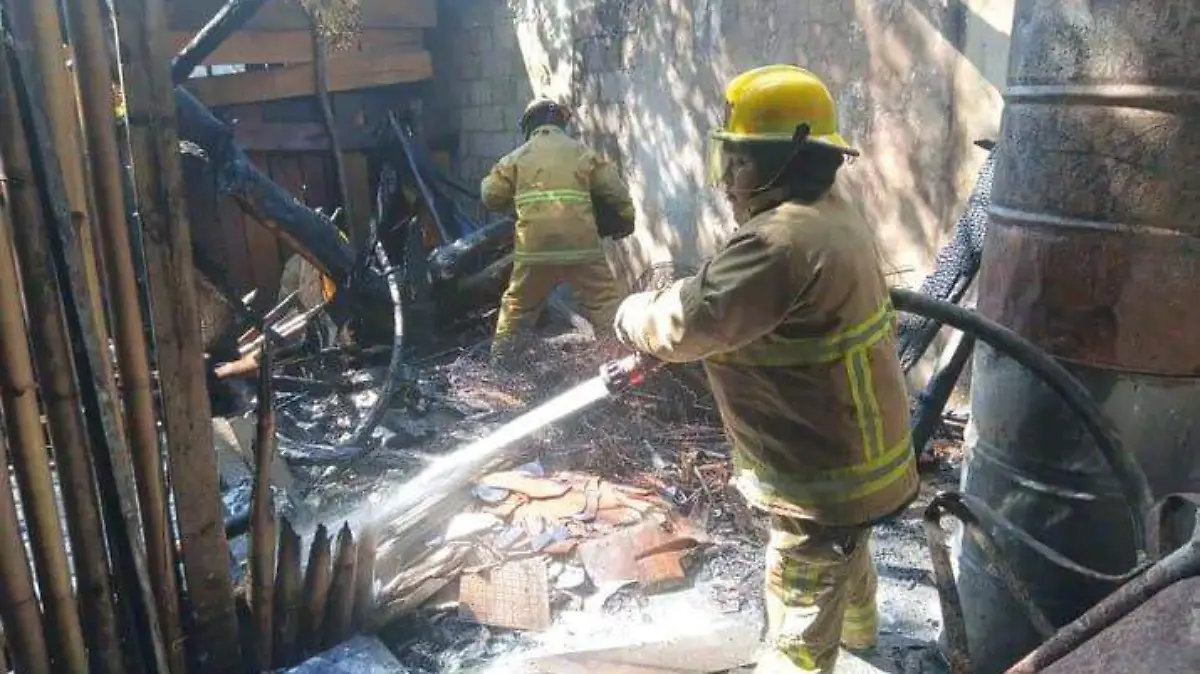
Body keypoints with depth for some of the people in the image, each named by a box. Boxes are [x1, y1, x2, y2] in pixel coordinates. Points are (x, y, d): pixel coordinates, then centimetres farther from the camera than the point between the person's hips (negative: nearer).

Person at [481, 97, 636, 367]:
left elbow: (491, 197, 11)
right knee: (606, 304, 7)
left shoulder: (517, 157, 10)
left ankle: (500, 360, 25)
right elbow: (616, 193, 7)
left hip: (534, 249, 2)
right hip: (581, 247, -1)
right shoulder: (582, 152, 8)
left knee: (517, 306, 19)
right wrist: (626, 221, 23)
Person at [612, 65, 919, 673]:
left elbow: (689, 320, -30)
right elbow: (734, 298, 10)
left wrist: (632, 315, -10)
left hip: (824, 467, -11)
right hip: (850, 448, 11)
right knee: (845, 549, 37)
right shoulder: (829, 211, 3)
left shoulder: (783, 240, -32)